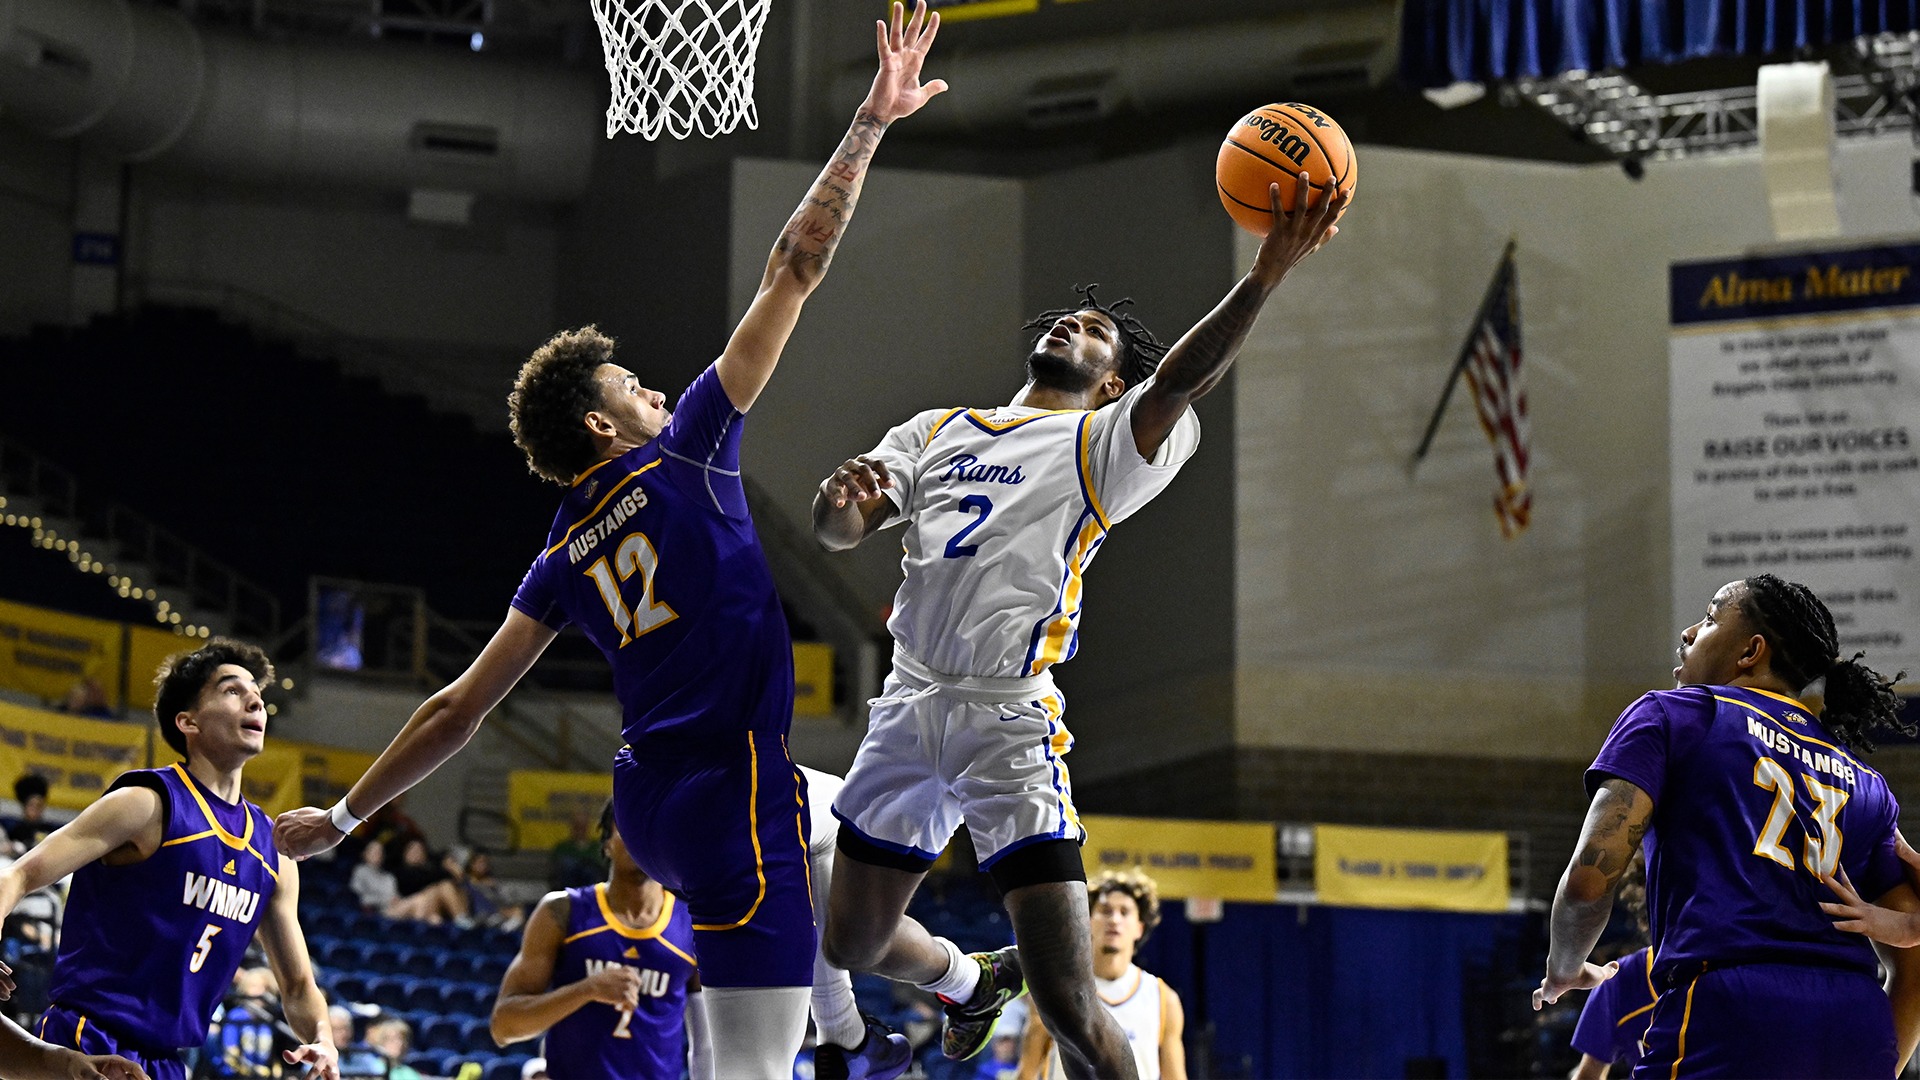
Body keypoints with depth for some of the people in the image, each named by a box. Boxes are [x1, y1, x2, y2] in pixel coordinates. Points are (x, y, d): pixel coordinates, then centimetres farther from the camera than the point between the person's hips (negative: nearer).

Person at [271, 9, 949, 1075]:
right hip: (730, 789, -8)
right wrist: (870, 126, 2)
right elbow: (791, 273, -3)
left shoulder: (564, 557, 13)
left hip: (651, 799, 8)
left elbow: (458, 709, 11)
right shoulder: (685, 451, -2)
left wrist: (344, 815, 21)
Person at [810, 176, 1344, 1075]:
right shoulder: (936, 431, 18)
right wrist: (840, 500, -17)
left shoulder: (1103, 445, 3)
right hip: (909, 708, 5)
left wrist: (1265, 275, -32)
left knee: (1068, 1003, -15)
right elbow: (837, 534, 8)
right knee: (855, 943, 20)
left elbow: (1177, 382, -16)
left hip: (1010, 725, -5)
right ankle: (970, 980, 50)